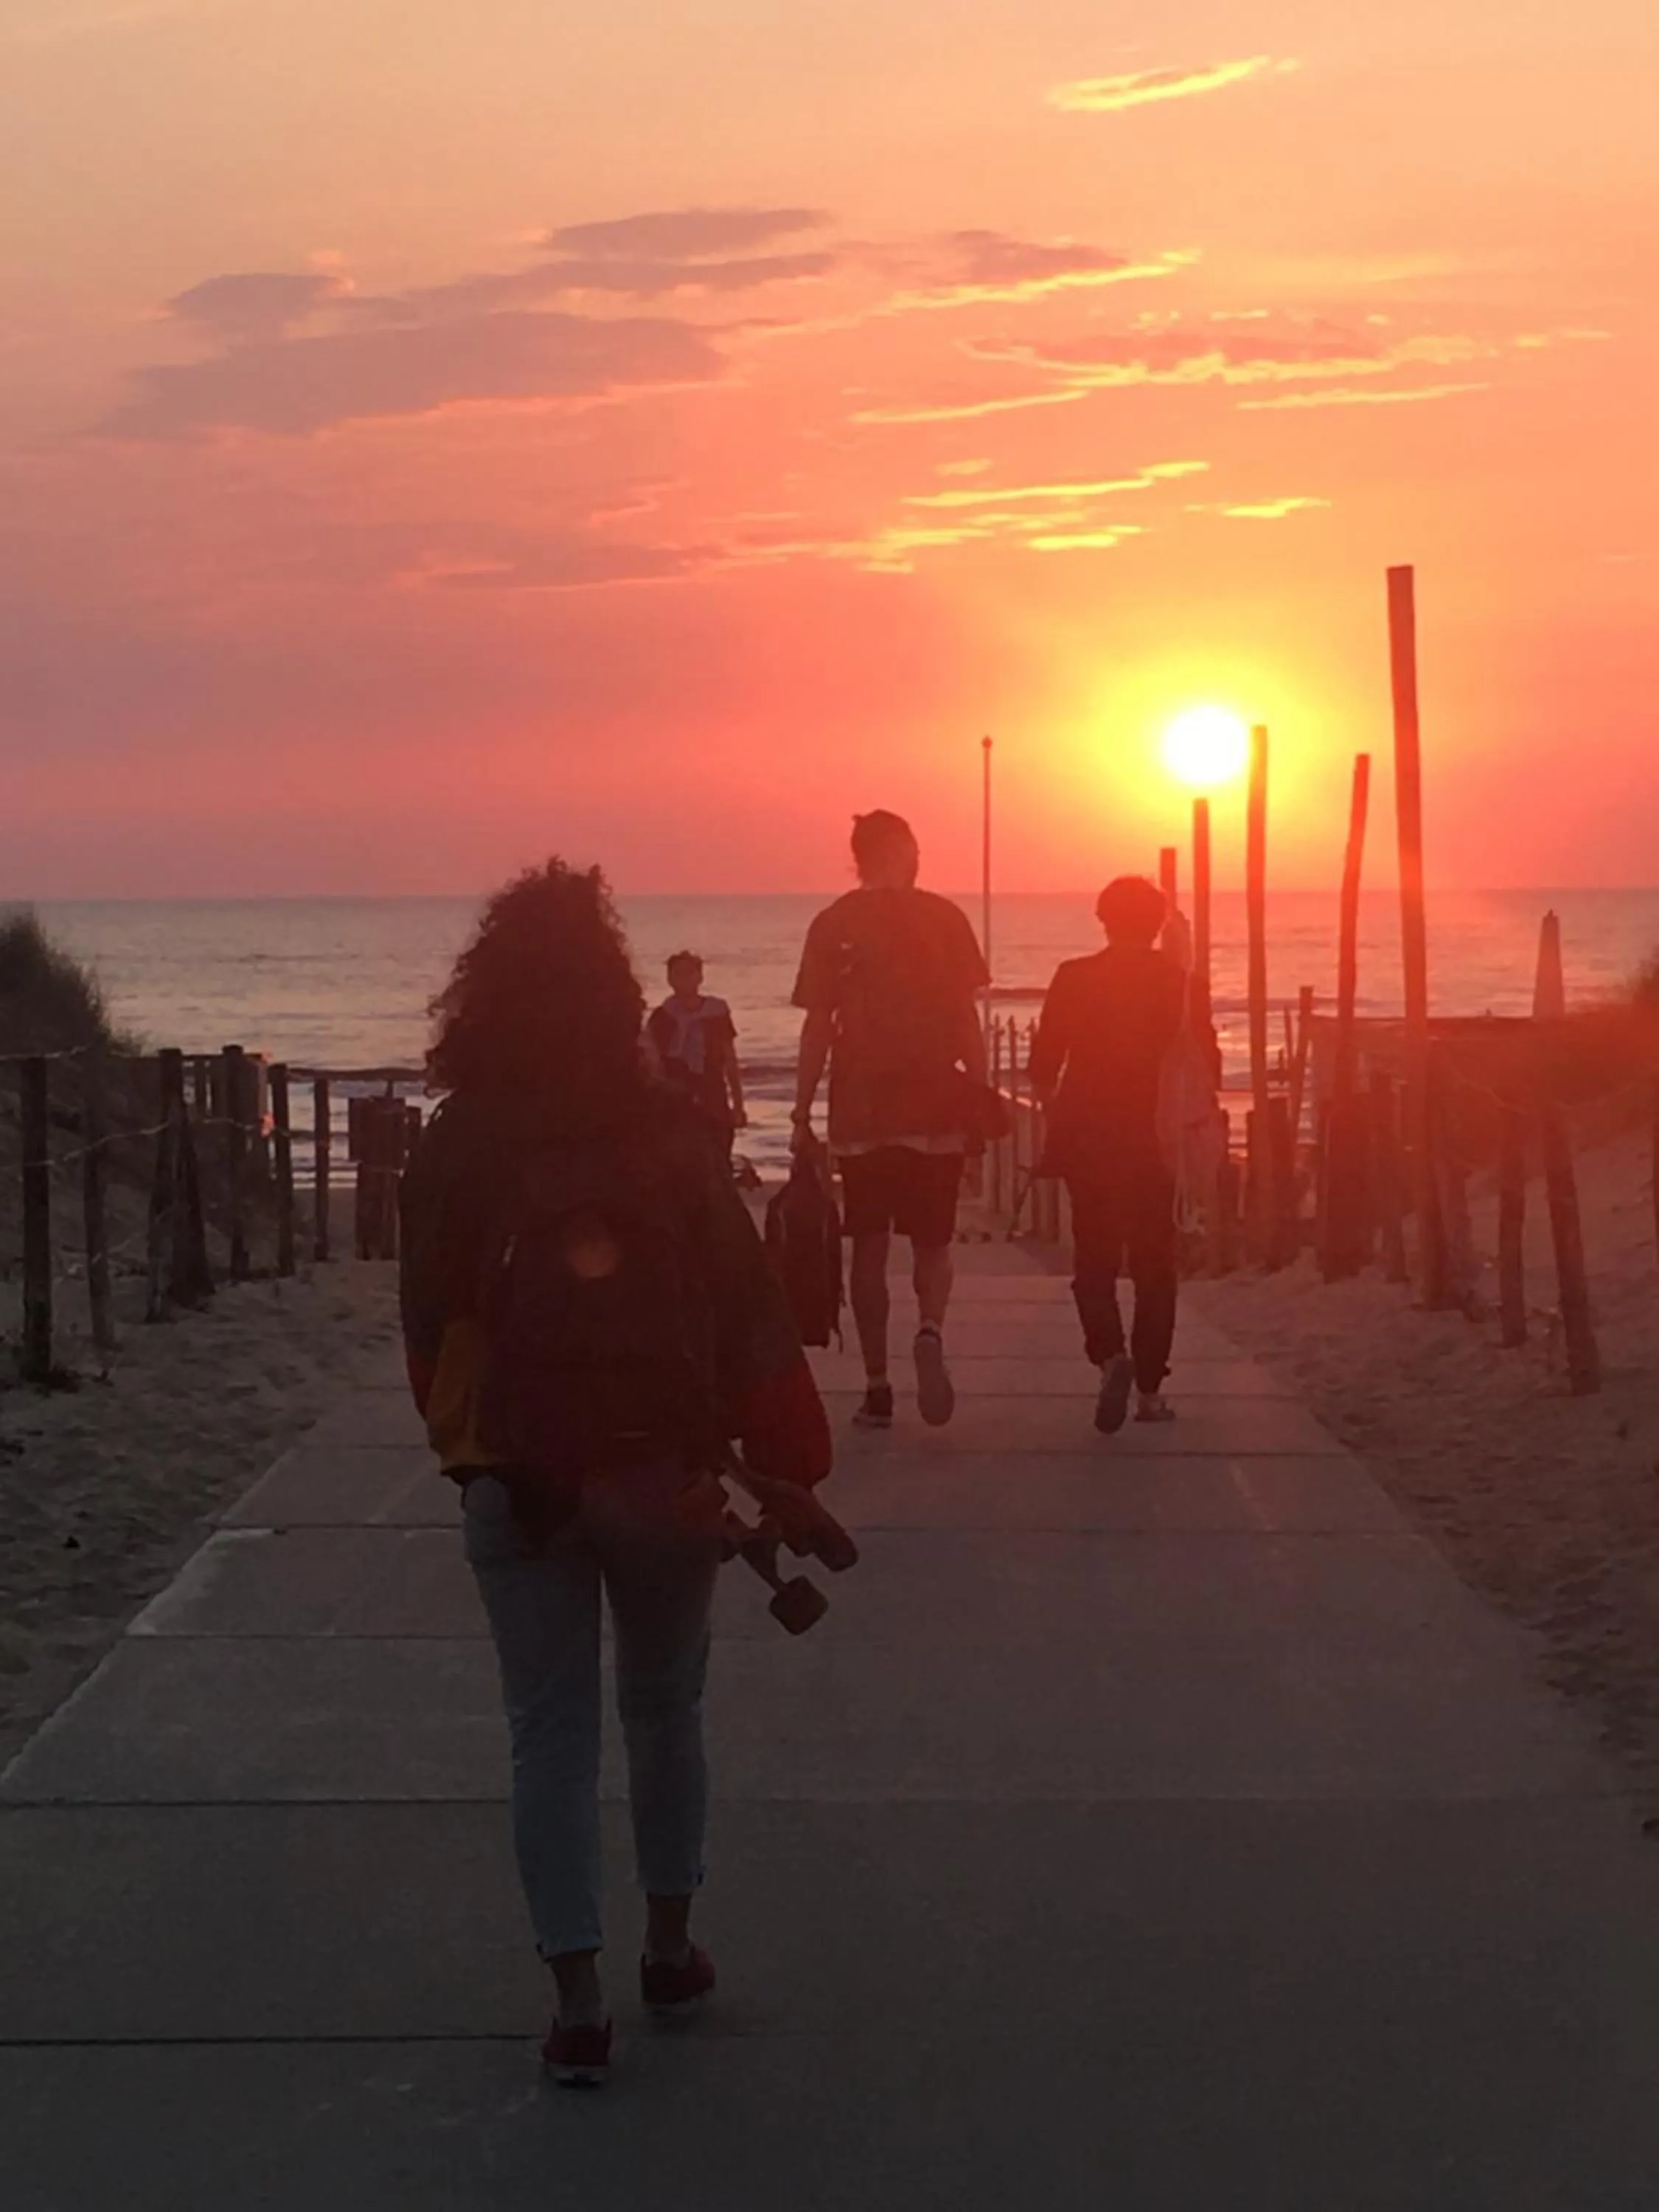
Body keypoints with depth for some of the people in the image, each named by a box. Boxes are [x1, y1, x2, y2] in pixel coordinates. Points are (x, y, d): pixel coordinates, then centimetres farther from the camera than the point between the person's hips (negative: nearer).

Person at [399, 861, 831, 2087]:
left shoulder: (455, 1149, -5)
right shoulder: (671, 1132, -8)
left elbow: (432, 1328, 0)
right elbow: (750, 1310, -7)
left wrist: (470, 1454, 12)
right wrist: (789, 1465, -1)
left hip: (517, 1480, 0)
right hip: (663, 1473, 0)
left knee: (552, 1732, 5)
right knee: (665, 1708, 19)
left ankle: (580, 2000, 3)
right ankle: (671, 1943, 29)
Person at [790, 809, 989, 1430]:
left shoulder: (833, 925, 1)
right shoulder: (943, 918, 0)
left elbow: (817, 1029, 0)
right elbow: (966, 1021, -1)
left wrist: (802, 1117, 5)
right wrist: (981, 1097, 6)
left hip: (859, 1113, 0)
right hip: (935, 1110, 0)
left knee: (869, 1249, 7)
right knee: (932, 1244, 9)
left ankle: (877, 1388, 6)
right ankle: (930, 1333, -20)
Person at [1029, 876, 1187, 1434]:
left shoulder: (1074, 977, -3)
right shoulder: (1172, 979, -2)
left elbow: (1043, 1067, -2)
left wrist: (1060, 1117, 15)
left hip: (1087, 1138, 0)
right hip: (1152, 1138, 0)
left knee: (1094, 1259, 8)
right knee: (1153, 1265, 11)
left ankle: (1110, 1354, -18)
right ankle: (1149, 1387, 10)